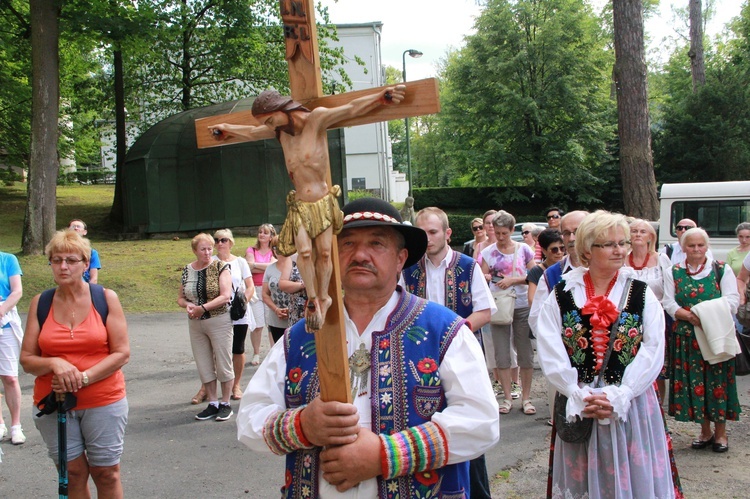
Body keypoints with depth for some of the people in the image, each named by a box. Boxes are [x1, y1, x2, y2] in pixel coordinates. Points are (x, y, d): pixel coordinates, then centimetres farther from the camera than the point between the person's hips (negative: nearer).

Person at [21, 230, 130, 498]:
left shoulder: (106, 298, -2)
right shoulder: (40, 303, 3)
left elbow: (122, 352, -6)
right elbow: (27, 359, 3)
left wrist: (84, 378, -16)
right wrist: (54, 363, -18)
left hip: (104, 402, -1)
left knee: (106, 473, 6)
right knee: (73, 473, 8)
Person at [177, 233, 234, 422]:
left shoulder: (220, 267, -7)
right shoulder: (187, 270, 6)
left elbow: (225, 296, -15)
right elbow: (180, 297, 13)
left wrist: (203, 308, -19)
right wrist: (187, 305, -10)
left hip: (219, 321, -5)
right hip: (195, 324, 5)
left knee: (223, 363, 2)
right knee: (204, 365, 9)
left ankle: (225, 404, 14)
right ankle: (212, 403, 21)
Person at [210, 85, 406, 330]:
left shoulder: (316, 119, -11)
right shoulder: (280, 131, 5)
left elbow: (351, 108, -21)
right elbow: (252, 132, 26)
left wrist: (382, 96, -33)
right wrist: (228, 128, 42)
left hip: (323, 202, -3)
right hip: (299, 206, 3)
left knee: (324, 253, -2)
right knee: (304, 250, -17)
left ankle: (323, 297, 17)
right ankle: (312, 299, -5)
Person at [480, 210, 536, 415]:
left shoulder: (524, 249, 2)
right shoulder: (488, 252, 3)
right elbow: (482, 276, 6)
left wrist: (513, 280, -13)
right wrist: (490, 278, -15)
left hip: (522, 306, 0)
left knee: (526, 353, 3)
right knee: (501, 354, 2)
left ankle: (526, 397, 13)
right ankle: (507, 397, 12)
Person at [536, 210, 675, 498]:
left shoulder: (641, 295, 3)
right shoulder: (562, 295, 2)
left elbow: (652, 352, -5)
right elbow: (550, 353, -5)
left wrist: (617, 396, -15)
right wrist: (581, 396, -15)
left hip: (631, 407, 0)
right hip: (577, 407, 0)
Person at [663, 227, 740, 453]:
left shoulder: (722, 269, 4)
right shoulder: (673, 273, 8)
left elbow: (732, 299, -4)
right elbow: (669, 303, 1)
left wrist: (709, 315, -19)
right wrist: (689, 316, -17)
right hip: (687, 337, 2)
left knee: (717, 382, 1)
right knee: (693, 382, 4)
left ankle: (720, 432, 16)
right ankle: (705, 431, 20)